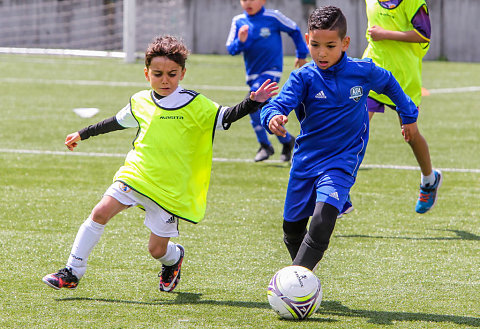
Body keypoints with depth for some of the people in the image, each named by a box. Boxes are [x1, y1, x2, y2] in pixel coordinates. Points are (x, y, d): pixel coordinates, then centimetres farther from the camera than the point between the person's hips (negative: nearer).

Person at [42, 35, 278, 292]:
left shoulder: (195, 105, -7)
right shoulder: (140, 102, 6)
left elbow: (225, 117, -13)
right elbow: (116, 122, 23)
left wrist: (253, 102, -30)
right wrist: (82, 134, 33)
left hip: (171, 190, -3)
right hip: (135, 175, 3)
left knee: (158, 249, 0)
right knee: (101, 212, -15)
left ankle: (173, 258, 39)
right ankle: (72, 272, -7)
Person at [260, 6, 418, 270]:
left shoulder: (363, 71, -6)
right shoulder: (304, 77, -9)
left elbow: (389, 83, 16)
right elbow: (280, 104, -23)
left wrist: (408, 115, 27)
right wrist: (273, 117, -47)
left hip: (342, 160, -2)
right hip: (306, 159, 2)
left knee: (322, 221, -25)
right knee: (292, 228, 10)